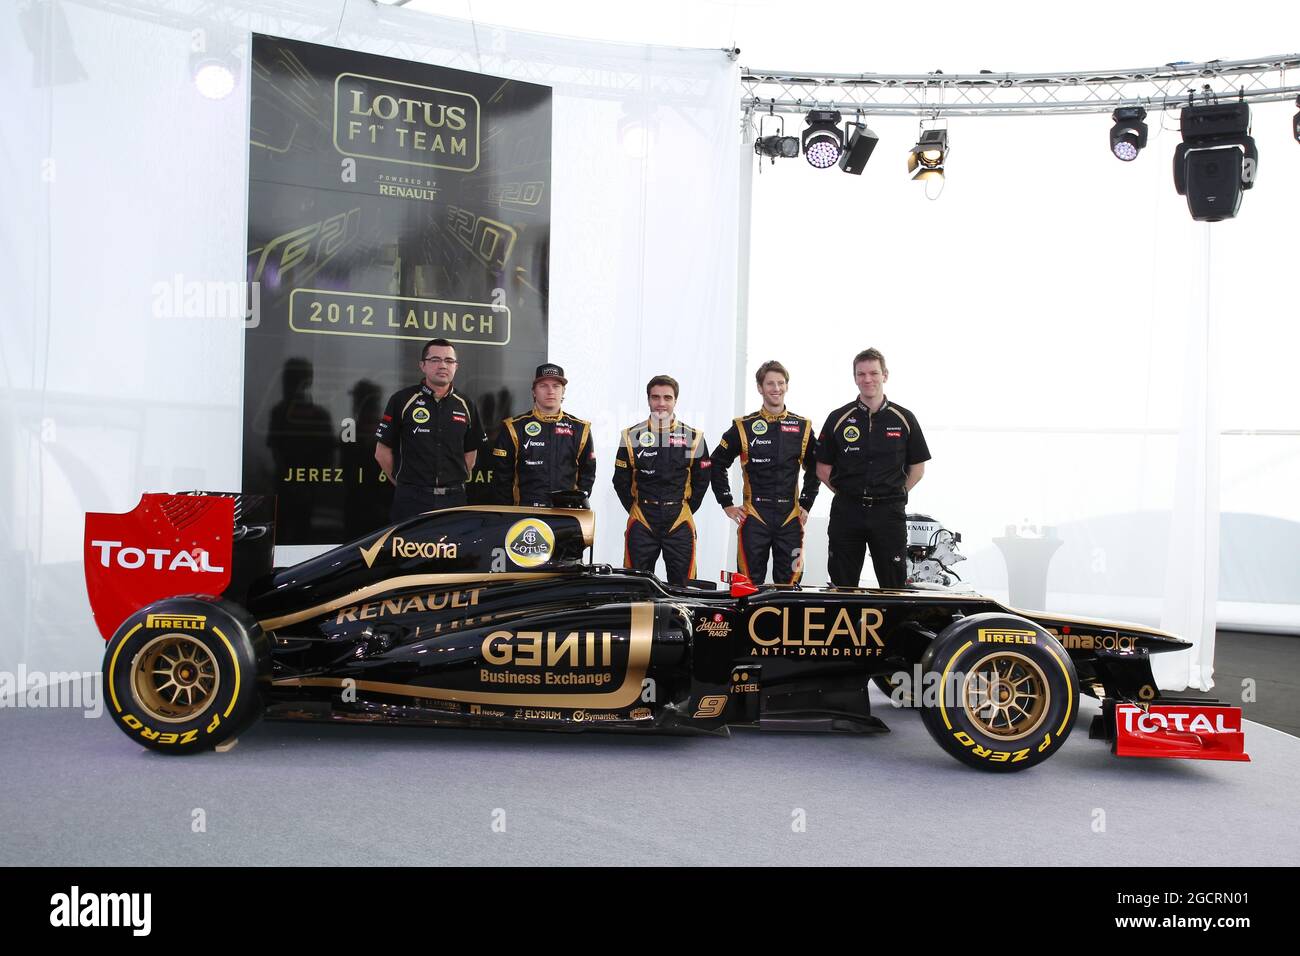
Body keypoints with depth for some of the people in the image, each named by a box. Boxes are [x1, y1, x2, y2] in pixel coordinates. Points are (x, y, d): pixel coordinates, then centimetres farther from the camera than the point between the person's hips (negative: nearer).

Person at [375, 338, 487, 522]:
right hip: (411, 500, -3)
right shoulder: (402, 400, 0)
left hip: (454, 500, 3)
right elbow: (382, 452, 3)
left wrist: (455, 483, 9)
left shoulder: (465, 405, 10)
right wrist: (403, 483, 6)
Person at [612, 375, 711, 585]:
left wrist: (685, 510, 6)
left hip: (679, 522, 0)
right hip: (641, 522, 0)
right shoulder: (632, 436, 3)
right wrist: (636, 510, 5)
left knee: (682, 587, 3)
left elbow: (701, 480, 10)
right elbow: (621, 481, 8)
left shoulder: (694, 437, 4)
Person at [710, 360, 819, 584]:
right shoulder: (744, 427, 2)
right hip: (754, 516, -2)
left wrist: (806, 504, 9)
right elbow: (717, 464, 8)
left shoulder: (803, 427, 8)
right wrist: (727, 504, 3)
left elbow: (814, 469, 18)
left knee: (789, 583, 4)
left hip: (790, 517, 2)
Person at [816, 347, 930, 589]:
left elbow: (917, 467, 12)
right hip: (846, 512, 0)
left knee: (894, 586, 4)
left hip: (889, 512, 0)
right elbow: (823, 468, 8)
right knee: (842, 587, 6)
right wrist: (846, 494, 3)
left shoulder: (904, 419, 4)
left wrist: (897, 494, 5)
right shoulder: (838, 418, 4)